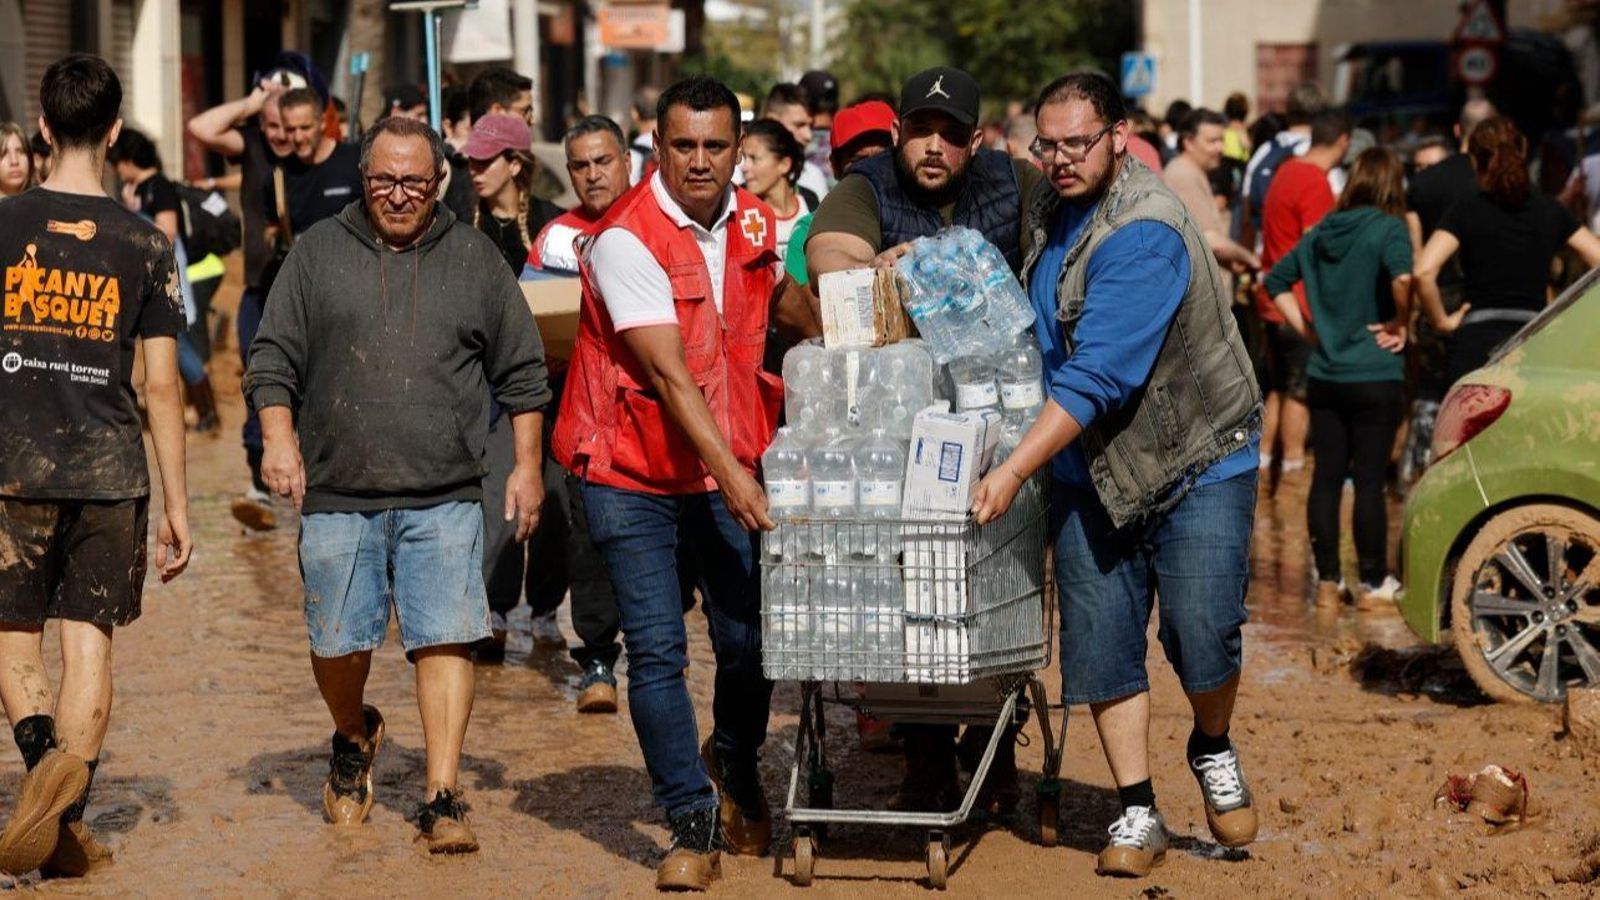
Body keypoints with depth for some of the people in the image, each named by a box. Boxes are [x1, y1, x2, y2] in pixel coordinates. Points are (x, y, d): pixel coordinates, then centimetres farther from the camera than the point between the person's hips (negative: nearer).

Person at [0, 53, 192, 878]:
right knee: (90, 642, 6)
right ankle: (67, 820, -2)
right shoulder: (144, 245, 1)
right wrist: (176, 506, 7)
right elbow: (161, 387, 1)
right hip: (111, 471, 1)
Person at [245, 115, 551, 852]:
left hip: (444, 498, 0)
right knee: (338, 643, 7)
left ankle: (442, 799, -4)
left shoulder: (475, 259, 9)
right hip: (338, 495, 1)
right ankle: (354, 739, 37)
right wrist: (279, 438, -6)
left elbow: (521, 374, 13)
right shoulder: (318, 253, 8)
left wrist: (526, 466, 8)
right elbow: (273, 361, 7)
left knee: (446, 639, -8)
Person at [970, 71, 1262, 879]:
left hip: (1194, 457, -6)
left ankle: (1213, 753, 24)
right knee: (1102, 646, 1)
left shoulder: (1144, 235, -23)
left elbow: (1097, 377, -31)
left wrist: (1015, 470, -34)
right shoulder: (1049, 214, 5)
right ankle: (1136, 815, 10)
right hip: (1089, 469, 7)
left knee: (1203, 636, -7)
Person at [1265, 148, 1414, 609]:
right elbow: (1402, 277, -29)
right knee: (1370, 480, 1)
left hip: (1324, 376, 5)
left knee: (1326, 477, 7)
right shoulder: (1388, 229, -10)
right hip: (1375, 377, -5)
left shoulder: (1322, 232, 9)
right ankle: (1374, 583, 8)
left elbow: (1276, 280, 14)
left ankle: (1328, 581, 11)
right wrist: (1401, 324, -13)